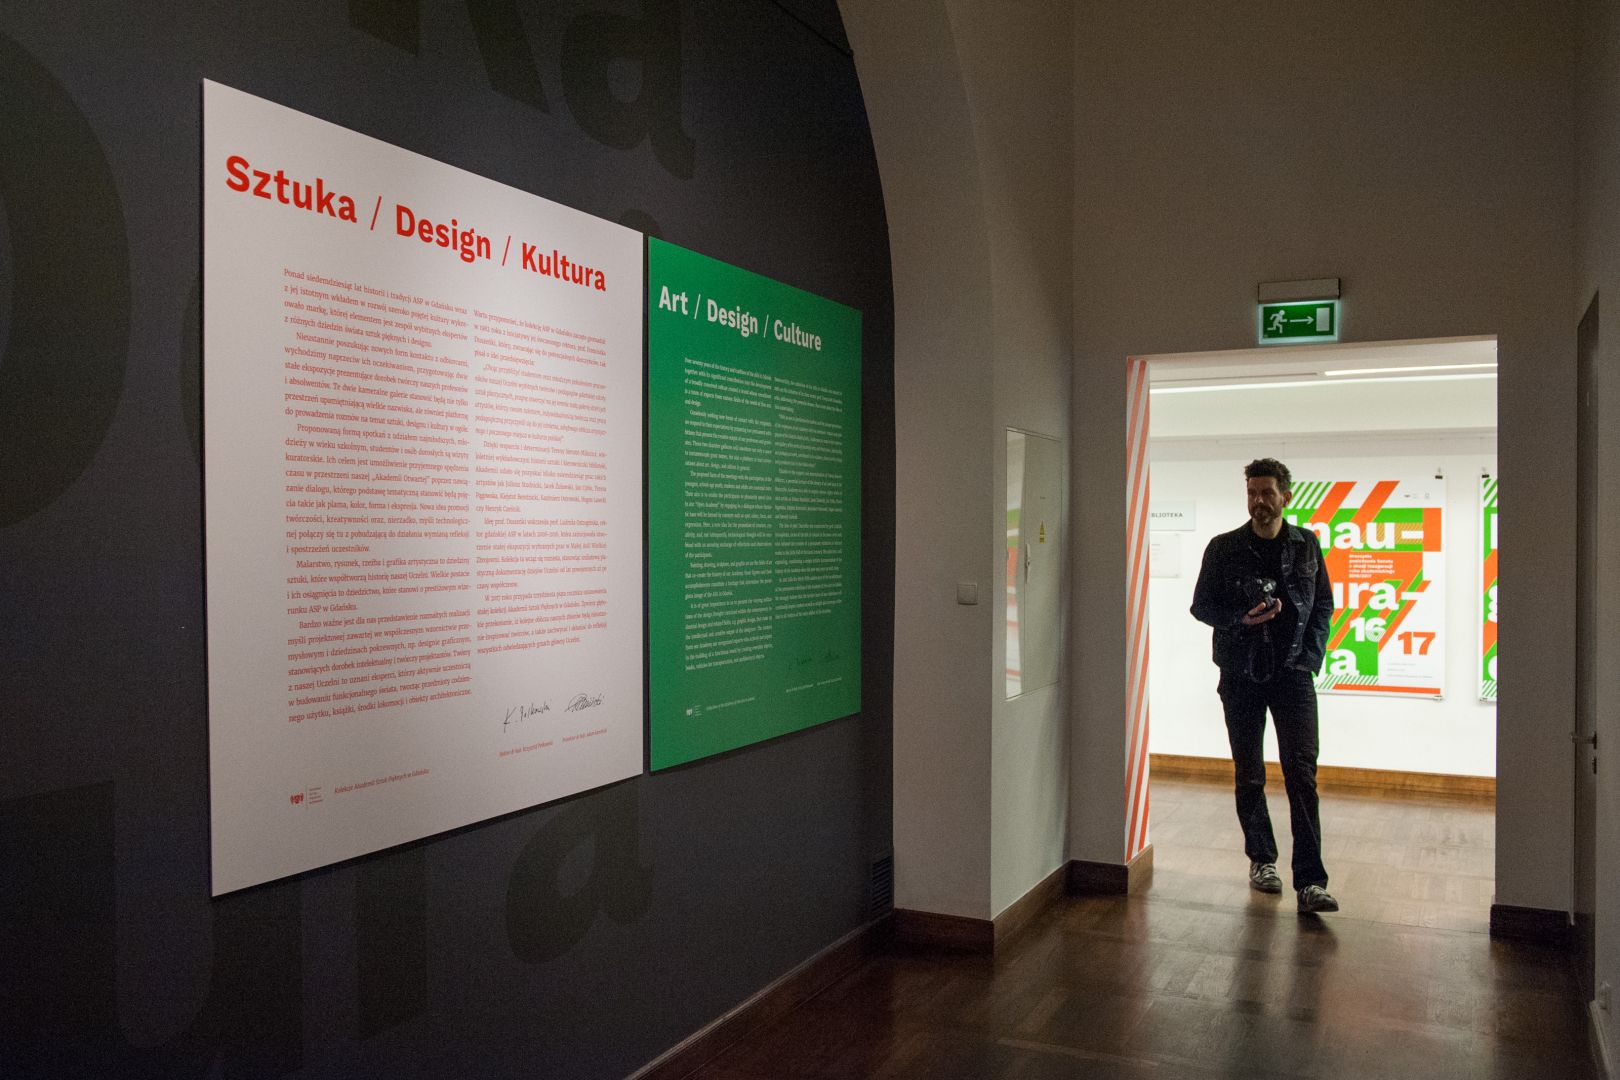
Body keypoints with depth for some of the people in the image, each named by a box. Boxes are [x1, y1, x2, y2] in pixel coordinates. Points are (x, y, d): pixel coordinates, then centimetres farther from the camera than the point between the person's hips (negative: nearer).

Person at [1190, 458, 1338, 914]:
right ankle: (1262, 858, 27)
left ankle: (1310, 881, -10)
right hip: (1241, 675, 0)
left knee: (1301, 774, -9)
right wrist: (1242, 618, -14)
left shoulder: (1306, 545, 6)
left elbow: (1324, 604, 12)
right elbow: (1201, 605, 5)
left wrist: (1311, 656, -1)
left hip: (1293, 674, 0)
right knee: (1249, 775, 9)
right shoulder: (1224, 548, 1)